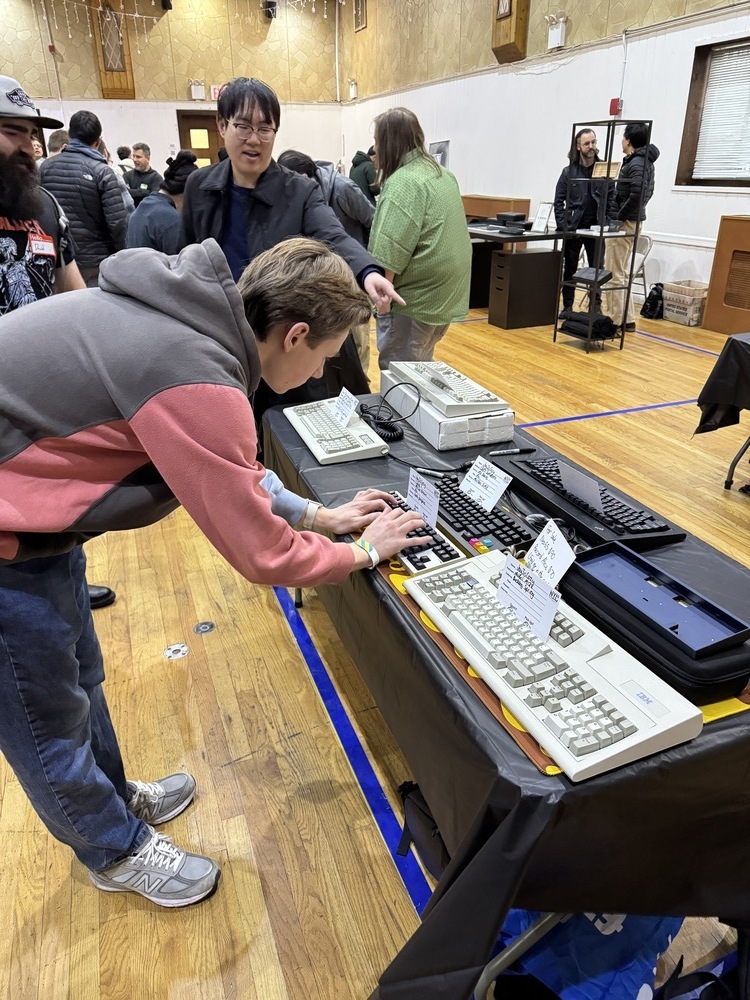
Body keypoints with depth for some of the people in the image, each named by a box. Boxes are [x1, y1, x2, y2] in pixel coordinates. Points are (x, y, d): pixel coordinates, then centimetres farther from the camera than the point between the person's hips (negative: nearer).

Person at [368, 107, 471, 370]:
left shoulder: (404, 181, -16)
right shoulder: (443, 174, 14)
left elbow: (390, 250, -23)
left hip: (413, 297, -10)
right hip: (444, 293, 10)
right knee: (421, 367, 20)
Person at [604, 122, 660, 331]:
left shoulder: (636, 164, -15)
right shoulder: (645, 161, 15)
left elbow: (637, 194, -25)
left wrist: (619, 217, -15)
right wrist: (624, 214, 15)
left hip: (625, 223, -10)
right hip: (632, 221, 10)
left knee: (615, 274, -5)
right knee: (622, 272, 15)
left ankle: (618, 320, -2)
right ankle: (626, 318, 18)